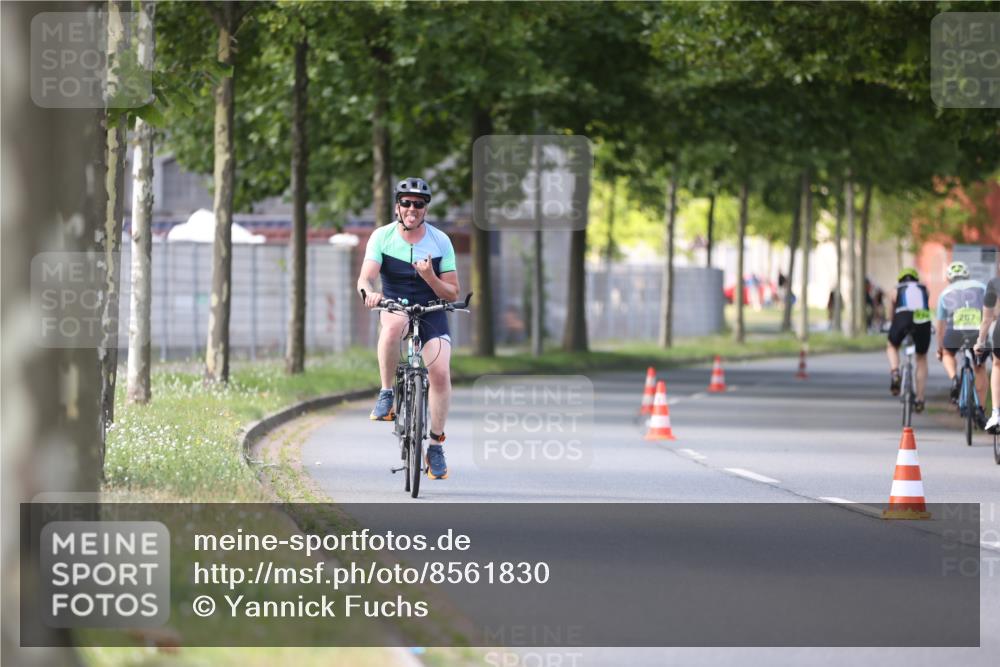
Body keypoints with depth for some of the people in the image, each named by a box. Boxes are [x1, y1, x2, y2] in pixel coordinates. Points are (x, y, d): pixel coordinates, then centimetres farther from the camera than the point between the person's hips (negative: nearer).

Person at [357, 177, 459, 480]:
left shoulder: (440, 241, -6)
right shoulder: (382, 237, -7)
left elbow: (452, 294, -4)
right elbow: (365, 277, -17)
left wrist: (430, 277, -24)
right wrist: (369, 292, -41)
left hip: (431, 311, 1)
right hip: (394, 307, -1)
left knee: (440, 372, -20)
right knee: (394, 325, -40)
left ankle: (436, 445, -5)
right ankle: (386, 394, -23)